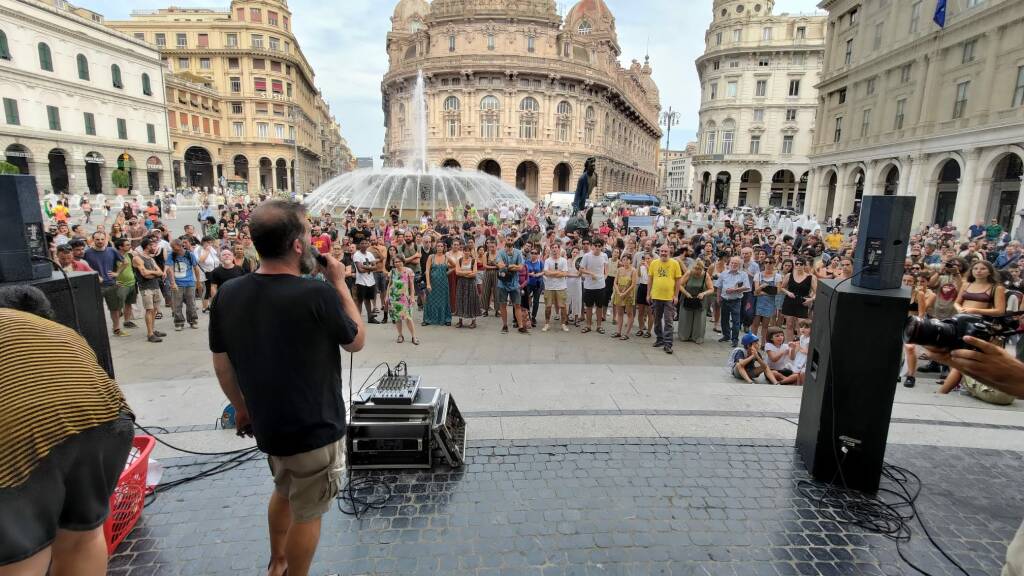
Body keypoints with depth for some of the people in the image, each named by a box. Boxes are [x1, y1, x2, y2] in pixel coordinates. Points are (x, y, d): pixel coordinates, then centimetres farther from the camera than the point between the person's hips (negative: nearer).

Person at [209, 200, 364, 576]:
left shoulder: (227, 294, -8)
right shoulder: (318, 295, -27)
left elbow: (221, 364, 2)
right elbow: (357, 341, -9)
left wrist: (241, 408, 18)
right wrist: (340, 284, -4)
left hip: (266, 422, 7)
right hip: (315, 428, -6)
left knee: (283, 492, 31)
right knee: (307, 513, 15)